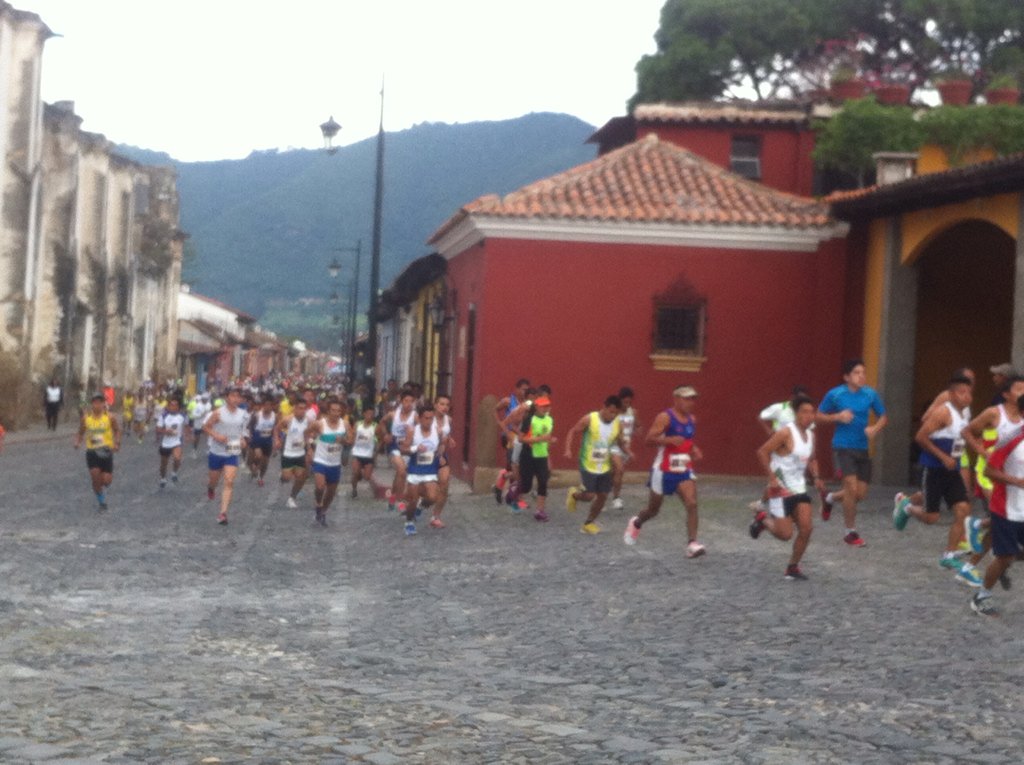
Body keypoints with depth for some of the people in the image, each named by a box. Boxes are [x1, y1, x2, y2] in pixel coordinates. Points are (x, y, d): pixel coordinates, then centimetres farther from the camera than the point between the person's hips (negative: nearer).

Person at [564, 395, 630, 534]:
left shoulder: (618, 424, -2)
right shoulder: (589, 419, -16)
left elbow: (621, 442, 12)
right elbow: (572, 432, -6)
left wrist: (628, 451, -9)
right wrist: (568, 450, -19)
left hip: (604, 467, 5)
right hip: (588, 465, -5)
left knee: (603, 496, 5)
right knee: (589, 496, -9)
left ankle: (588, 523, 24)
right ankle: (574, 494, 27)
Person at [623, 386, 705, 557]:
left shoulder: (691, 420, 7)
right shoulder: (665, 417, -14)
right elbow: (649, 440, -20)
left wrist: (694, 450, 4)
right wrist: (669, 440, -34)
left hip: (684, 471, 5)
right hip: (663, 471, -5)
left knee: (692, 504, -18)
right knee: (653, 509, 12)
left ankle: (692, 544, -20)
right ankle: (636, 523, 45)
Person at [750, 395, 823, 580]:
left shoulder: (810, 435, 8)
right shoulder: (785, 433, -16)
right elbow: (762, 452, -17)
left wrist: (816, 476, 5)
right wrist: (772, 478, -21)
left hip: (799, 488, 7)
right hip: (781, 489, -7)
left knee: (806, 528, -5)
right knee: (785, 534, -6)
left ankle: (793, 568, 10)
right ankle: (763, 519, 26)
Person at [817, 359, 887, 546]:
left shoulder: (870, 394, 1)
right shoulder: (835, 394, -6)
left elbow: (883, 417, 12)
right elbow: (819, 416, 4)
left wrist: (875, 428, -9)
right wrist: (837, 417, -15)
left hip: (862, 448, 4)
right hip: (843, 447, -4)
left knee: (861, 493, 4)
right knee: (852, 487, -16)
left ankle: (830, 498, 35)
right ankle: (851, 532, 2)